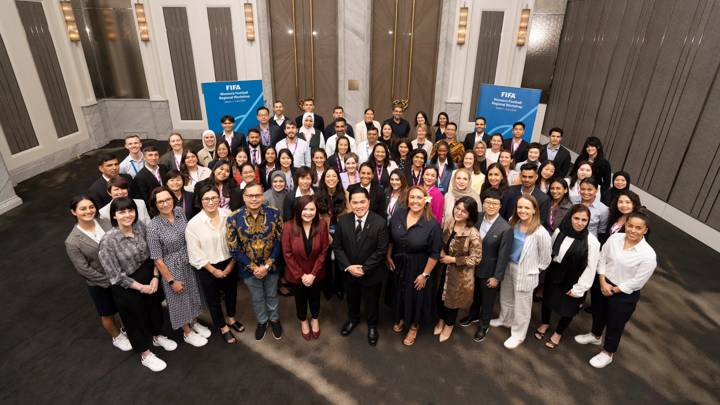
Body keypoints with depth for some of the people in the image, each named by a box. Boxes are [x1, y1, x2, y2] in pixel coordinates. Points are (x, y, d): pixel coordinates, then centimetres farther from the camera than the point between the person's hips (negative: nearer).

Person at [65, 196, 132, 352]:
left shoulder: (105, 223, -12)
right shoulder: (72, 242, -21)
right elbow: (84, 269, -18)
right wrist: (109, 280, -16)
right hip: (99, 284, -3)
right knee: (107, 314, 20)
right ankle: (117, 337, 48)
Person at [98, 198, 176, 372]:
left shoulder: (140, 227, -11)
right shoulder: (108, 240, -25)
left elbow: (152, 254, 0)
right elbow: (115, 275, -20)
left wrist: (155, 277, -10)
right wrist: (141, 287, -14)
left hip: (149, 277, 5)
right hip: (127, 286, -5)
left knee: (155, 306, 24)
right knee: (136, 317, 16)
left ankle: (157, 336, 54)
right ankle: (145, 355, 39)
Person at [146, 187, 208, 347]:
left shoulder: (180, 211, -10)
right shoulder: (153, 227, -25)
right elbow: (157, 259, -17)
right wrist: (171, 280, -12)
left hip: (189, 263, 5)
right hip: (172, 268, -5)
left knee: (193, 293, 22)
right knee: (180, 299, 15)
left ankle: (195, 323, 48)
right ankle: (187, 333, 38)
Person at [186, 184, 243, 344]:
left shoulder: (228, 215, -14)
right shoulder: (193, 224, -18)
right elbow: (195, 254, -13)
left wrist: (231, 265, -9)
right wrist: (214, 271, -11)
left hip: (230, 264, 2)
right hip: (207, 268, -2)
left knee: (231, 292, 23)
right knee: (213, 298, 17)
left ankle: (231, 318, 52)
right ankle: (223, 327, 42)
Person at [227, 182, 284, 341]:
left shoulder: (274, 214, -13)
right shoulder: (233, 218, -16)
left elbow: (280, 241, -10)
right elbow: (233, 248, -12)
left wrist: (267, 265, -15)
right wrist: (253, 268, -15)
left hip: (272, 266, 0)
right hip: (249, 269, 0)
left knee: (272, 295, 23)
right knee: (257, 298, 22)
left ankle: (274, 319, 49)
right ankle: (262, 321, 49)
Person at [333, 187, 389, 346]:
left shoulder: (380, 222, -20)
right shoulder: (342, 221, -11)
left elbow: (381, 250, -18)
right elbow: (337, 246, -6)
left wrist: (364, 269, -20)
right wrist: (348, 266, -17)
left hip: (372, 273, -2)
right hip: (349, 272, 3)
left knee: (371, 302, 20)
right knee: (351, 299, 26)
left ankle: (372, 326, 47)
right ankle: (353, 319, 56)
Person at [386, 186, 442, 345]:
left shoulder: (432, 224, -23)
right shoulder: (398, 213, -11)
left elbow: (434, 253, -16)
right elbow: (390, 237, 3)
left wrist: (425, 274, -13)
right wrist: (388, 257, 4)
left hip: (418, 267, -4)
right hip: (398, 263, 4)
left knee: (415, 296, 17)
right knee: (399, 293, 23)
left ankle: (414, 326, 44)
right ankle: (401, 317, 53)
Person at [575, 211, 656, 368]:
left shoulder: (648, 255, -24)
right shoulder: (614, 238, -12)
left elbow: (637, 282, -18)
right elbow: (602, 258, -3)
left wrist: (614, 290, -13)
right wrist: (602, 282, -12)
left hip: (624, 295, -4)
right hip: (602, 283, 4)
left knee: (615, 324, 15)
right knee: (598, 312, 27)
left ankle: (608, 353, 40)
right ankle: (595, 336, 56)